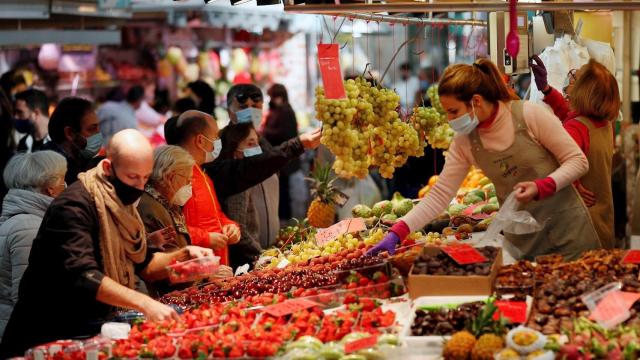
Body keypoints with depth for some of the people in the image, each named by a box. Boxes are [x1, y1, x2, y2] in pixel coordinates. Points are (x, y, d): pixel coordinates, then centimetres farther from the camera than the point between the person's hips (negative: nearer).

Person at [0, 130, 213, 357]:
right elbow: (82, 275, -29)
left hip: (96, 328, 7)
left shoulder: (121, 204, 11)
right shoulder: (74, 206, -17)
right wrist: (144, 303, -37)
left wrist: (183, 256, -4)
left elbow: (144, 265, 14)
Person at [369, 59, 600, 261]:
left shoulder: (529, 115, -14)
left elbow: (578, 161, -9)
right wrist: (397, 233, -13)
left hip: (567, 230, -3)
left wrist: (541, 187, -25)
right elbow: (440, 194, -3)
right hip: (522, 241, 3)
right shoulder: (464, 142, -2)